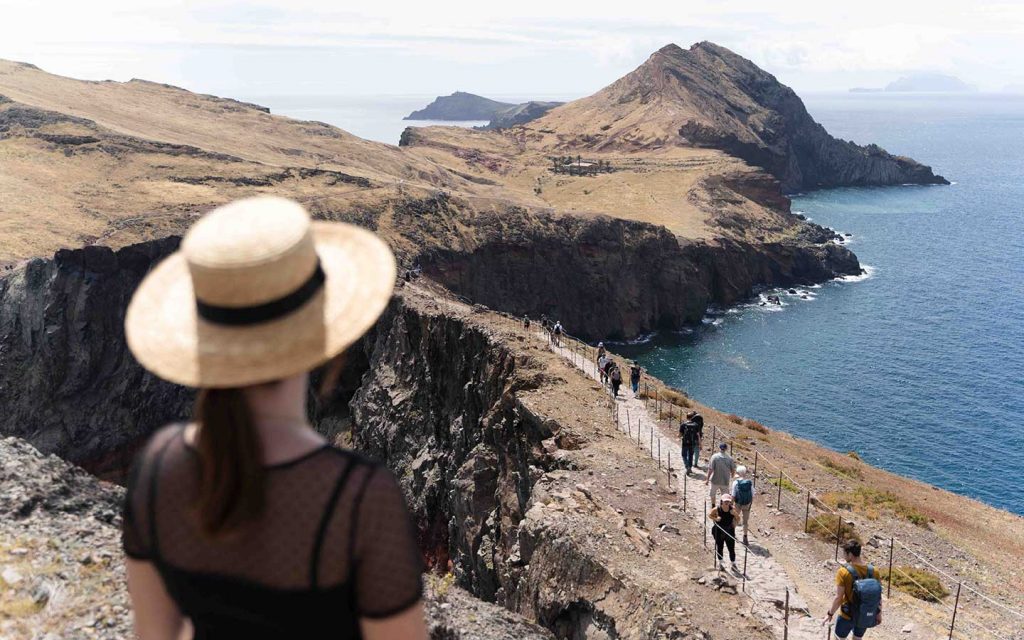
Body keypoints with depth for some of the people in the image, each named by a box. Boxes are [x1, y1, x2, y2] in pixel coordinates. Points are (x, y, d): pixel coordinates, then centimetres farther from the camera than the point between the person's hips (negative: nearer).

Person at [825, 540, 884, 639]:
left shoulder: (843, 572, -24)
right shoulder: (873, 571, -11)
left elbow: (839, 598, -21)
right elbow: (879, 596, -2)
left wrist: (830, 614, -7)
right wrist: (879, 613, 14)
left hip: (848, 616, -4)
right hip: (866, 616, 4)